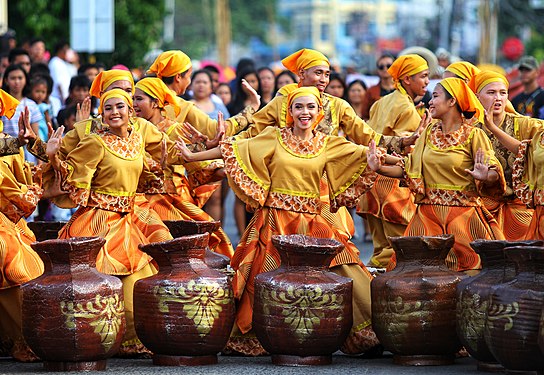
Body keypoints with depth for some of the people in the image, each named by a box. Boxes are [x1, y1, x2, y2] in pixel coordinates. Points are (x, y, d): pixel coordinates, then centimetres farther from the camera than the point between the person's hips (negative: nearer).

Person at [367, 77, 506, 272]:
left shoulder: (473, 135, -5)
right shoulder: (430, 132, 12)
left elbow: (494, 174, -13)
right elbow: (409, 169, 12)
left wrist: (485, 176, -35)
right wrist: (379, 168, -1)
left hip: (463, 214, -5)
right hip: (428, 214, 5)